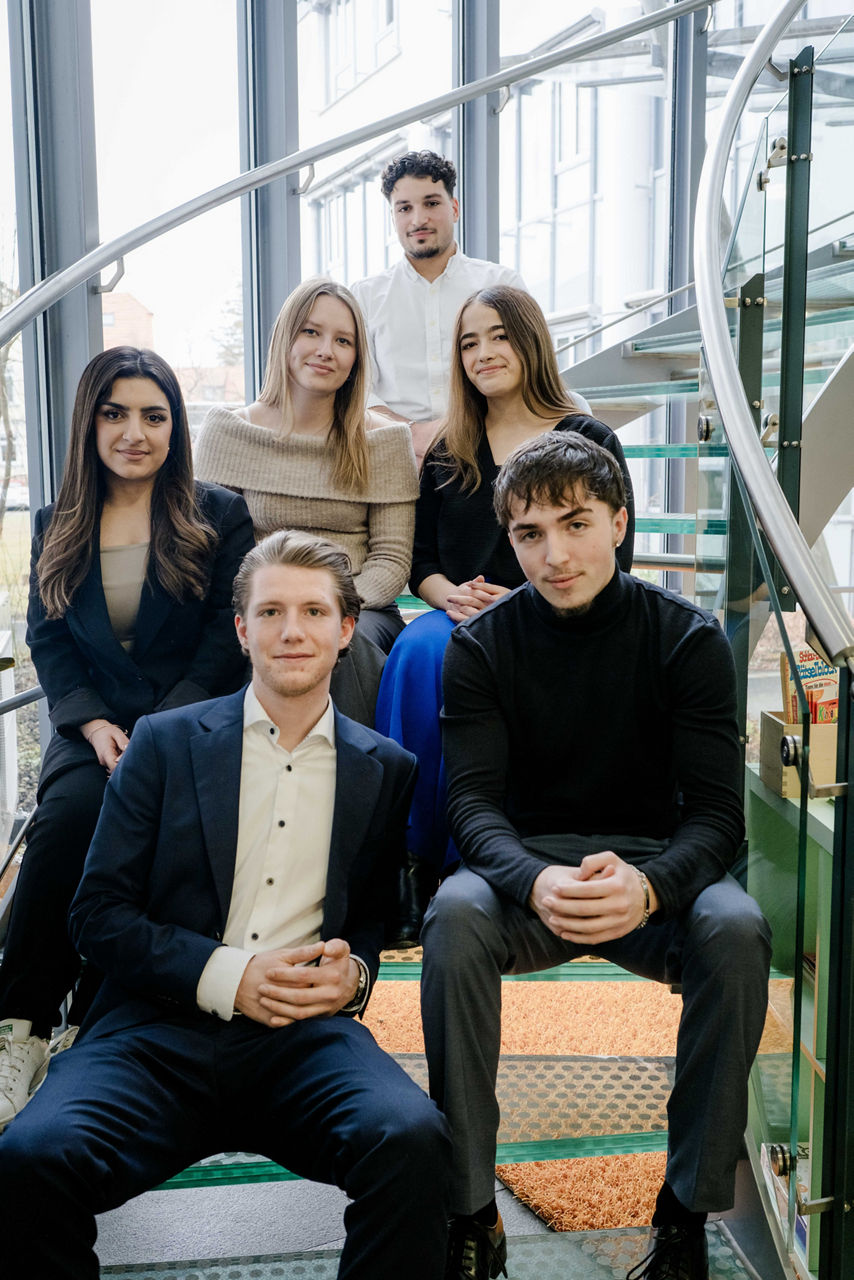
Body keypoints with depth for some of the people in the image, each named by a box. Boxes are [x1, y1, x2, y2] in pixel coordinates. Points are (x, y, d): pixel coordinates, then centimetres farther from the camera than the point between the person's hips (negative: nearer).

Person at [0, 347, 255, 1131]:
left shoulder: (221, 518, 7)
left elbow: (227, 644, -1)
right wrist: (93, 723, -9)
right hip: (94, 727, 3)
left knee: (94, 825, -30)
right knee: (70, 810, -30)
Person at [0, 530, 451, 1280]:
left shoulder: (386, 769, 13)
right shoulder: (165, 744, 9)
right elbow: (98, 914, 4)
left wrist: (354, 973, -5)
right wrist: (226, 976, -10)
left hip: (308, 1035, 1)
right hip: (160, 1032, 0)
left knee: (412, 1141, -32)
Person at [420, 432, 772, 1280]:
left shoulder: (687, 639, -4)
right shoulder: (482, 646, -2)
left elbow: (715, 813, -9)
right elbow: (473, 803, -10)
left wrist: (648, 886, -32)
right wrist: (536, 883, -33)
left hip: (652, 865, 0)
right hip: (527, 861, 0)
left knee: (736, 929, -32)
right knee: (454, 914, -32)